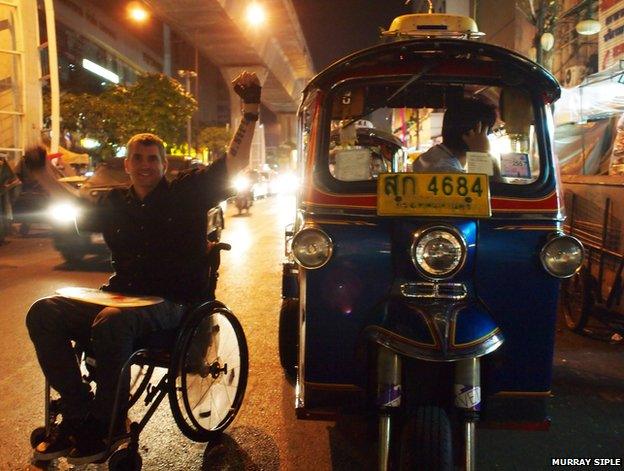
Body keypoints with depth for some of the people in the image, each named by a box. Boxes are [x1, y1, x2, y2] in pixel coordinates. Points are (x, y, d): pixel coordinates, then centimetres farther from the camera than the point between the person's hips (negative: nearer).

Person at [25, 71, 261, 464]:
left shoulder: (187, 192, 3)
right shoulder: (115, 203, 16)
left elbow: (235, 164, -4)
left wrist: (251, 110, -11)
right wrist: (45, 178, 26)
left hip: (173, 303, -5)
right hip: (121, 296, 6)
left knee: (111, 322, -35)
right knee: (43, 313, -14)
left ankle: (110, 423, -12)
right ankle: (79, 413, -9)